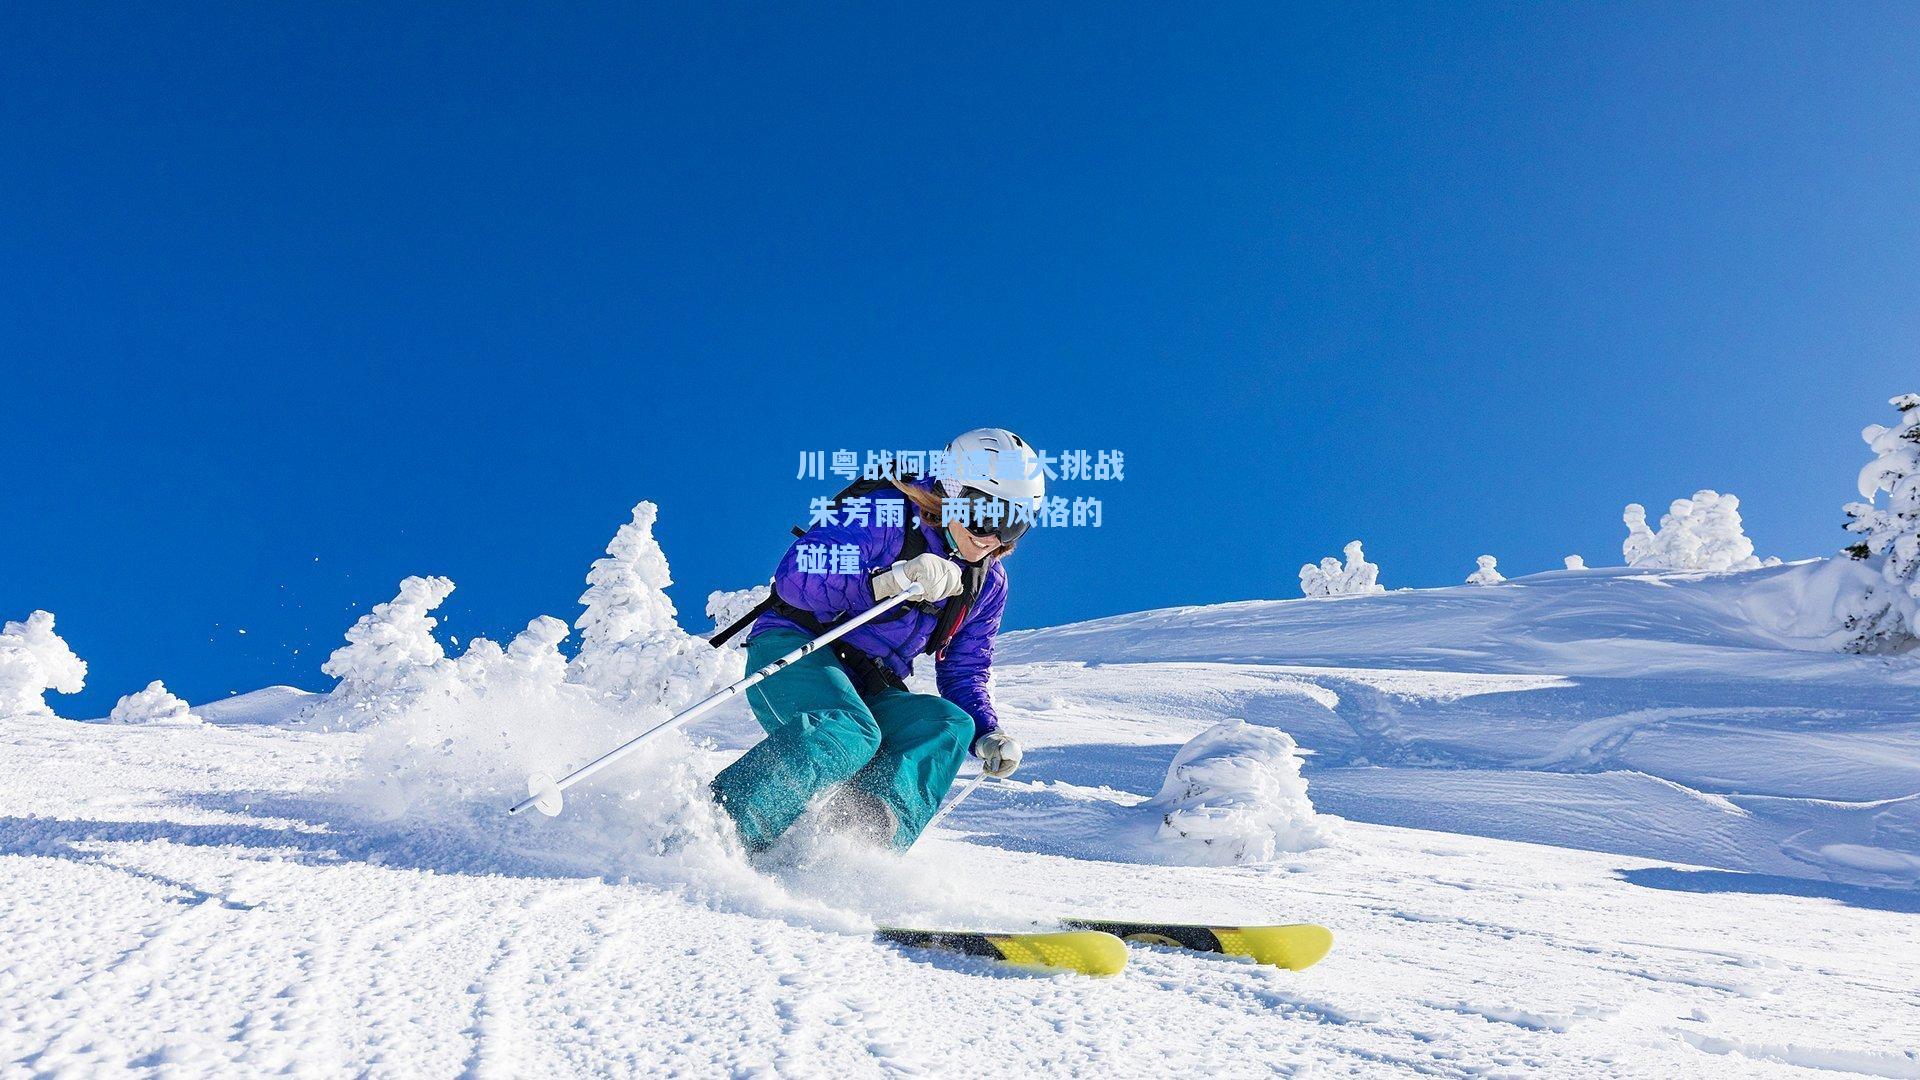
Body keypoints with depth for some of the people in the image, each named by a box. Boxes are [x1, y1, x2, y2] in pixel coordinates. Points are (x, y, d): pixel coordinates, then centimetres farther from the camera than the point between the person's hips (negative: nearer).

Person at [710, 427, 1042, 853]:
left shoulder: (989, 583, 11)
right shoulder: (888, 513, -11)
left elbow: (964, 674, 18)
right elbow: (795, 574, -23)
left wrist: (989, 735, -1)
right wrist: (886, 582, -37)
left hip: (867, 691, 6)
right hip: (792, 647, -6)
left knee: (951, 726, -21)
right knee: (851, 734, -35)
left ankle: (871, 828, -38)